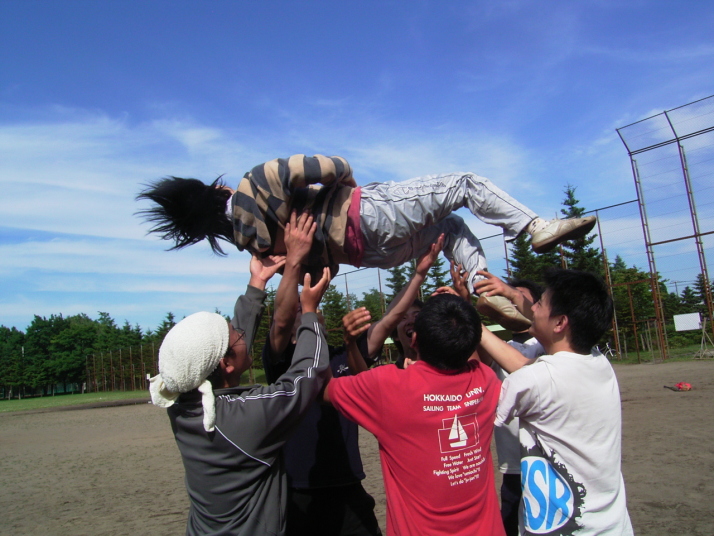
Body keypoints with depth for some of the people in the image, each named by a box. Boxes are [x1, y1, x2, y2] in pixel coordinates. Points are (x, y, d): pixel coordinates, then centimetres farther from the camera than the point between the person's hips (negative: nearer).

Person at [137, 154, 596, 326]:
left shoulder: (246, 234, 9)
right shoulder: (257, 182, -13)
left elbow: (311, 258, 14)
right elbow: (330, 168, -15)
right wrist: (347, 178, 5)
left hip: (369, 251, 9)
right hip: (369, 214, -8)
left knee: (452, 225, 23)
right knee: (465, 184, 0)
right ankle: (537, 228, -4)